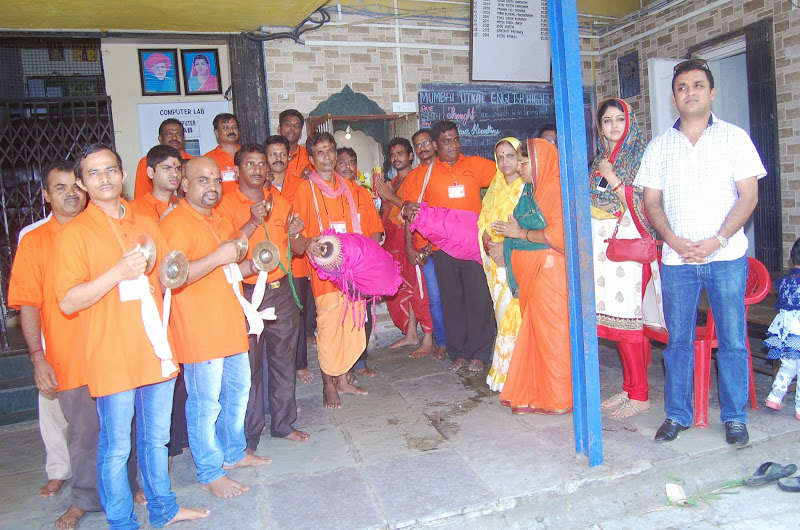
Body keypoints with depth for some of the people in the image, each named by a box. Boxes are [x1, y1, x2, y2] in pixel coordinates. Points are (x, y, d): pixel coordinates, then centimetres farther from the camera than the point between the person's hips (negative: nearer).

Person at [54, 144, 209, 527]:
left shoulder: (145, 224, 10)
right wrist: (118, 272, -22)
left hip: (156, 349, 5)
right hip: (112, 358, -5)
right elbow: (67, 302, -14)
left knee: (156, 438, 18)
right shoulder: (74, 232, -6)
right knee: (116, 448, 6)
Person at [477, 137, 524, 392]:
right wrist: (490, 244, -6)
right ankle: (503, 372, 17)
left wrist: (507, 246, -19)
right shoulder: (495, 187, 16)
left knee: (515, 313, -7)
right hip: (496, 260, 6)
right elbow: (484, 221, 13)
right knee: (502, 312, 9)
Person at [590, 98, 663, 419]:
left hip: (629, 246, -7)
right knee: (613, 318, 8)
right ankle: (630, 388, 19)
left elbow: (642, 204, -12)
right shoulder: (600, 161, 16)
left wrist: (613, 179, -14)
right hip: (602, 247, 7)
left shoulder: (640, 157, -4)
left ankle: (640, 396, 4)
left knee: (625, 320, -7)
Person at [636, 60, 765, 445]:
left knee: (732, 339, 3)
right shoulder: (659, 146, 10)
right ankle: (677, 413, 19)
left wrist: (716, 241, -13)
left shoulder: (734, 138, 4)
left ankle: (735, 416, 18)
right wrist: (675, 240, -10)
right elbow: (651, 202, 6)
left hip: (726, 255, -1)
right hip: (676, 257, 2)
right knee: (678, 339, 7)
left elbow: (749, 195, -2)